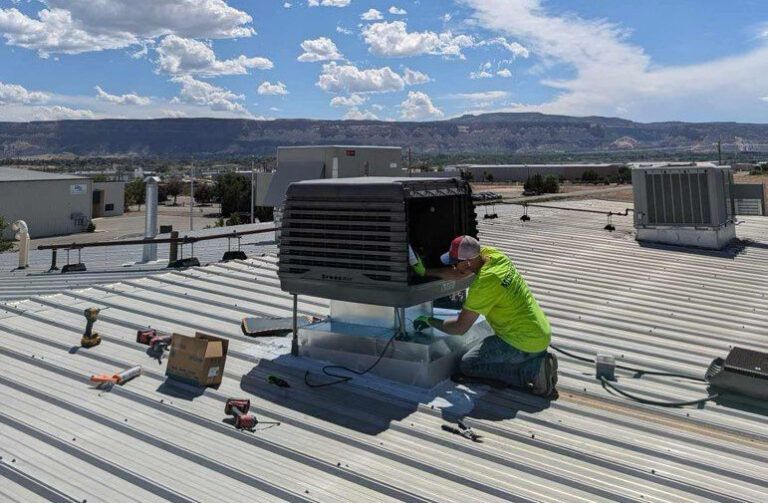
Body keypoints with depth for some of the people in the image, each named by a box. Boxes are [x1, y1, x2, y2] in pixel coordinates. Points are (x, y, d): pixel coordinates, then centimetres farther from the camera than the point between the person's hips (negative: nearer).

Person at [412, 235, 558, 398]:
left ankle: (533, 371, -7)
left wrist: (429, 321, -2)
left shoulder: (484, 284, -26)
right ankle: (538, 360, 8)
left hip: (525, 342, -9)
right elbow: (458, 274, 14)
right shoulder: (490, 253, -4)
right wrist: (425, 272, 12)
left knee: (468, 365, -1)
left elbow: (460, 328, -17)